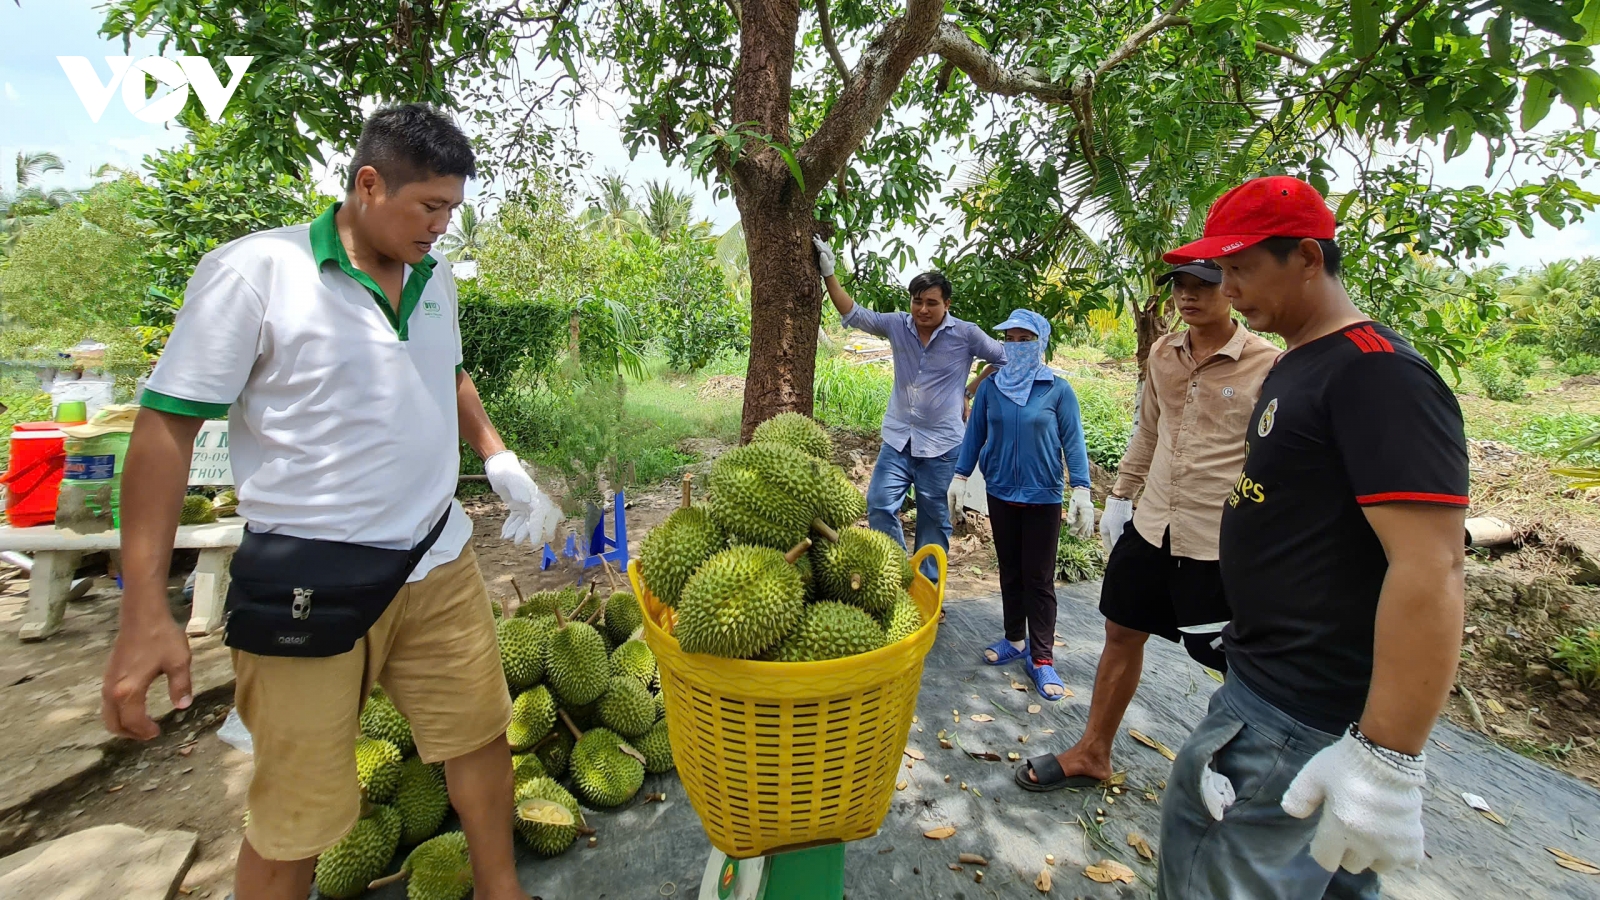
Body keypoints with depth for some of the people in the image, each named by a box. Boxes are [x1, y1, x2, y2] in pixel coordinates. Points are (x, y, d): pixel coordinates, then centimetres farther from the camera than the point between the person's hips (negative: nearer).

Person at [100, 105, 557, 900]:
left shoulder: (434, 276, 7)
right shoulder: (252, 271, -11)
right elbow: (166, 427, -10)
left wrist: (501, 462, 7)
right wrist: (144, 610, -13)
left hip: (440, 563, 6)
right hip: (310, 591, -5)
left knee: (480, 739, 17)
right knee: (295, 821, 8)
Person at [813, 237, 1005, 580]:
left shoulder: (966, 335, -6)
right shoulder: (897, 325, 1)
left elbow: (1006, 359, 5)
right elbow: (853, 314, 0)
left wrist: (971, 391, 4)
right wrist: (829, 273, -7)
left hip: (941, 445, -2)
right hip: (898, 438, 3)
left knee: (934, 520, 8)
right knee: (879, 506, -6)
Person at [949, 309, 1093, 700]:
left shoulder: (1058, 389, -7)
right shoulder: (990, 387, 0)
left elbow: (1073, 441, -6)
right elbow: (975, 434, 6)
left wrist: (1081, 491, -12)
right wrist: (960, 477, 3)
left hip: (1043, 497, -3)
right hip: (1001, 493, 3)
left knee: (1039, 579, 3)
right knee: (1010, 571, 15)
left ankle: (1041, 657, 12)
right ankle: (1014, 639, 29)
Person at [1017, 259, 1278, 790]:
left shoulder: (1267, 365, -12)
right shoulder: (1163, 353, 5)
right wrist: (1120, 496, 16)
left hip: (1219, 545, -6)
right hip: (1150, 526, 6)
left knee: (1235, 663, 10)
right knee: (1122, 633, 15)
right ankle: (1092, 754, 34)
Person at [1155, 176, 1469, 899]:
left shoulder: (1376, 374, -19)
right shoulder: (1296, 365, 11)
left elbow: (1430, 570, -26)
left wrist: (1387, 761, -27)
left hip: (1301, 718, -9)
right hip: (1265, 683, 9)